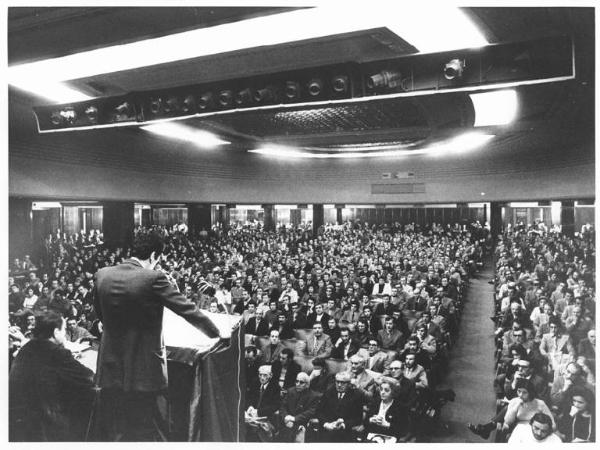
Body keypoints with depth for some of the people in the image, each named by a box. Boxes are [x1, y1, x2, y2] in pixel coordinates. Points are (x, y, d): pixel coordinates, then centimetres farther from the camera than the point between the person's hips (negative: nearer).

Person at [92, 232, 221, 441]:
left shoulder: (101, 275, -3)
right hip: (145, 373, -5)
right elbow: (188, 310, -12)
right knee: (148, 434, 11)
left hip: (110, 370, 5)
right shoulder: (153, 279, -18)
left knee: (109, 434, 19)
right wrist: (215, 333, 3)